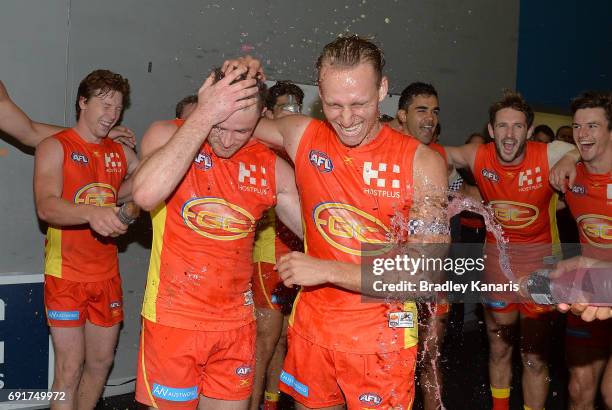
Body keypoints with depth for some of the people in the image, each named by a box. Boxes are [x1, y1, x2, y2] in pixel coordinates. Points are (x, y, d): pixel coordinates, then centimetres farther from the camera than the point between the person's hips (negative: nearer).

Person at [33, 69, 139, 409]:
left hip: (106, 274, 5)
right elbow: (46, 206, -21)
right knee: (69, 368, -3)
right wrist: (91, 212, -39)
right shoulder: (55, 147, -5)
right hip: (66, 275, -5)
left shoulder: (122, 153, 11)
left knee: (101, 362, 12)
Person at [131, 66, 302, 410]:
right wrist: (204, 116, -26)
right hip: (173, 318, -3)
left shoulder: (272, 167, 1)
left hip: (236, 323, 3)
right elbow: (146, 194, -29)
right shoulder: (168, 135, -8)